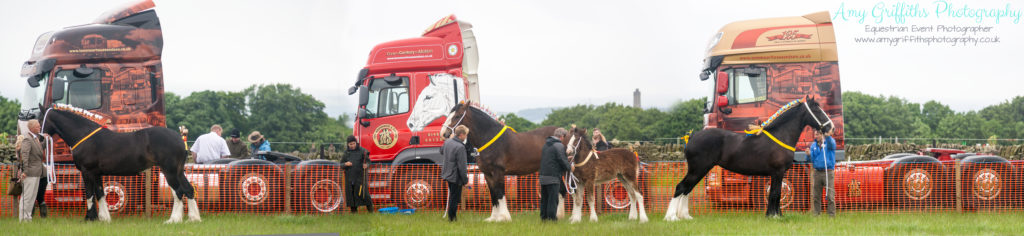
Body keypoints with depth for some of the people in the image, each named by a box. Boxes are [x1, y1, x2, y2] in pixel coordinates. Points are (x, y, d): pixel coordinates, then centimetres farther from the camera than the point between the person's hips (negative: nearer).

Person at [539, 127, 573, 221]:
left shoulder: (546, 144, 15)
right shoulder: (559, 145, -13)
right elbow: (562, 160, -16)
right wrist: (570, 167, 3)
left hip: (543, 175, 8)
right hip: (553, 177, -8)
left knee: (544, 198, 14)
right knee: (553, 198, -4)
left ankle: (543, 216, 18)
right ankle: (551, 217, -4)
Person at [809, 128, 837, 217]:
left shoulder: (829, 141, 1)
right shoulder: (813, 145, 13)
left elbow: (832, 145, -24)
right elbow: (811, 160, 10)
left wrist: (828, 136, -44)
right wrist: (809, 155, -13)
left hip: (828, 172, -4)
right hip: (817, 172, 4)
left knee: (830, 195, -7)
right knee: (816, 196, 5)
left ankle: (832, 214, -5)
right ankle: (816, 213, 12)